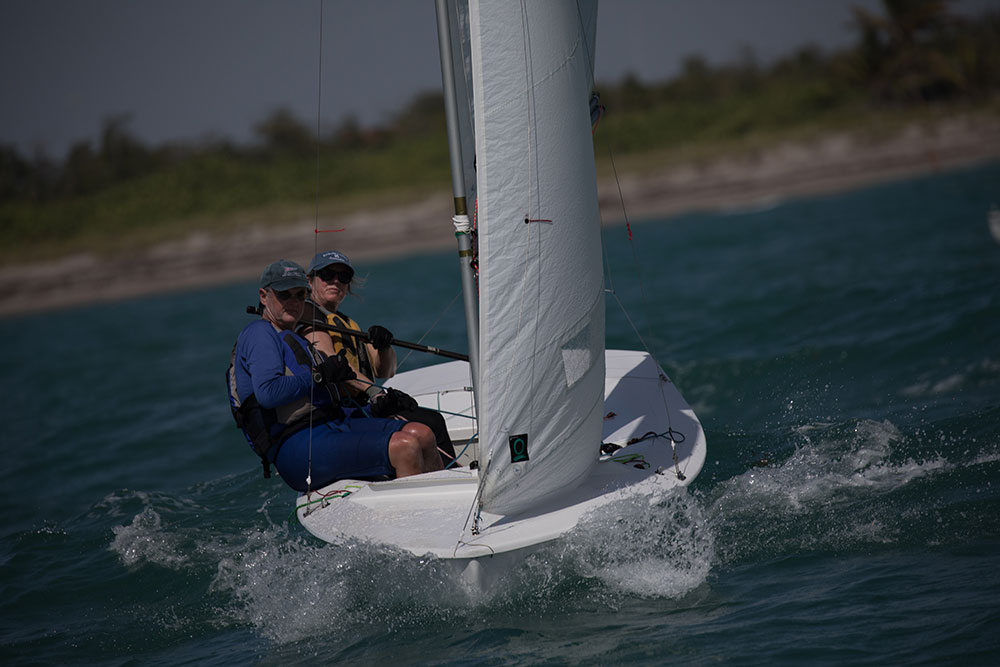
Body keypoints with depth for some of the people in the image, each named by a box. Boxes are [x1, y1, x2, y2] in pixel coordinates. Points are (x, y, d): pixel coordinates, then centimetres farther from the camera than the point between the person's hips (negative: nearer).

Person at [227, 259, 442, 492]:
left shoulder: (293, 339, 31)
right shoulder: (258, 334, -1)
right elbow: (268, 393, -19)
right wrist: (319, 375, -9)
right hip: (296, 448, -10)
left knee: (421, 435, -8)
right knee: (404, 446, -25)